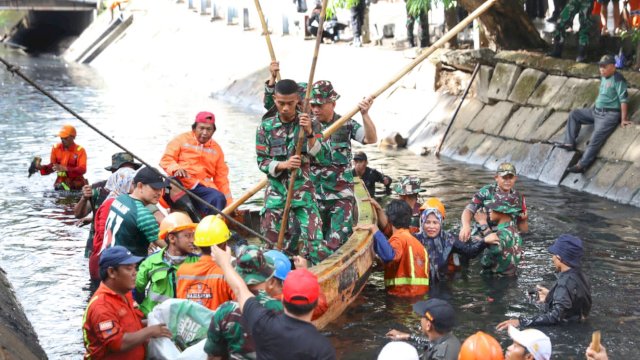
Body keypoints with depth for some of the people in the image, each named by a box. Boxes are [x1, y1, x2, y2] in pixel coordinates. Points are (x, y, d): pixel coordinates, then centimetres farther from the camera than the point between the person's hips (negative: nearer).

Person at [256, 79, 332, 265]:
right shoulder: (266, 127, 1)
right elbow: (262, 162, 0)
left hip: (303, 190, -1)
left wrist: (309, 132, -22)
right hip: (276, 191, 1)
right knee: (277, 243, 4)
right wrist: (284, 165, -18)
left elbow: (316, 154, -5)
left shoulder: (307, 123, 2)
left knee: (315, 241, -9)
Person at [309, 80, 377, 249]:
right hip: (314, 193, 2)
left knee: (338, 241, -8)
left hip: (341, 194, -2)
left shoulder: (347, 124, -1)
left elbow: (371, 139, -13)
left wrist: (365, 114, -27)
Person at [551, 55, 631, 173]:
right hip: (596, 111, 10)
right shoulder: (603, 78, 12)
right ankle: (569, 143, 4)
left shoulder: (618, 79, -15)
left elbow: (624, 100, -19)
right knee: (574, 114, 11)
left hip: (610, 114, -10)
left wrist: (623, 119, -22)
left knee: (596, 137, -22)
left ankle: (582, 165, -28)